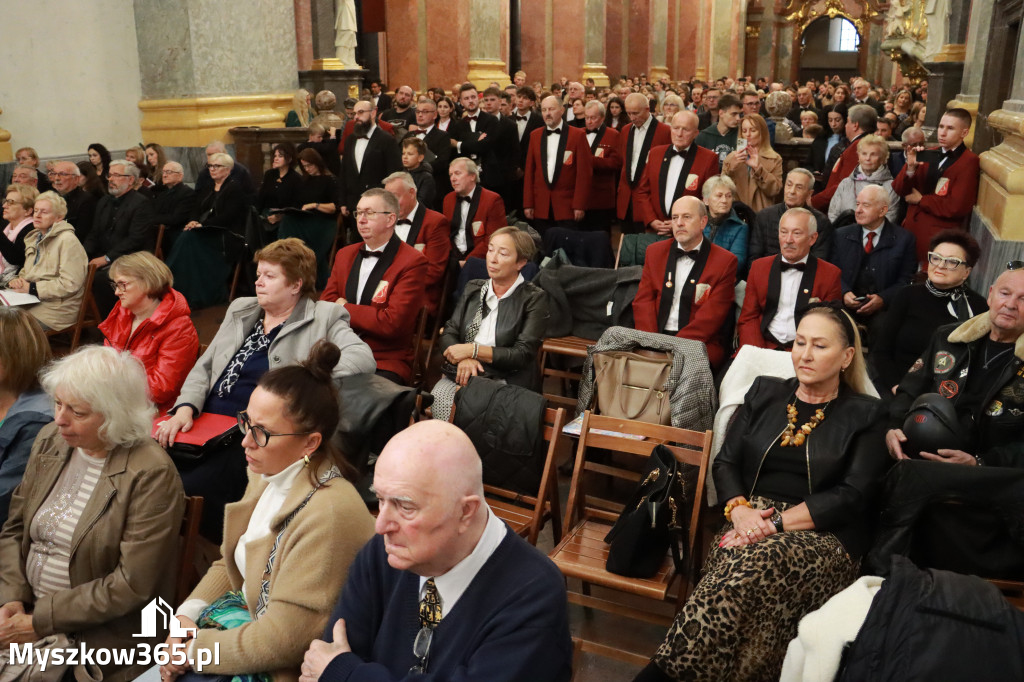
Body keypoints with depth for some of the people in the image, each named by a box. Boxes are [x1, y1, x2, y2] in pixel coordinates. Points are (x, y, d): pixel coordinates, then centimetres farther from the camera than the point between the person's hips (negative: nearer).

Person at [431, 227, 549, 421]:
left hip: (508, 379, -3)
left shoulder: (534, 298, 0)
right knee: (440, 397, -30)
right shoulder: (473, 289, 15)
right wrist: (463, 359, -12)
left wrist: (472, 350, -11)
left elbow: (523, 355, -7)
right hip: (461, 374, 4)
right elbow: (448, 334, 10)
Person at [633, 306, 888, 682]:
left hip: (823, 535, -2)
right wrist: (739, 508, -10)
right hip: (752, 523, 3)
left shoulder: (865, 415, 8)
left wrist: (778, 521, -15)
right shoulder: (765, 393, 16)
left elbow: (852, 495, -4)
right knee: (743, 565, -34)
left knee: (758, 562, -35)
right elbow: (725, 463, 12)